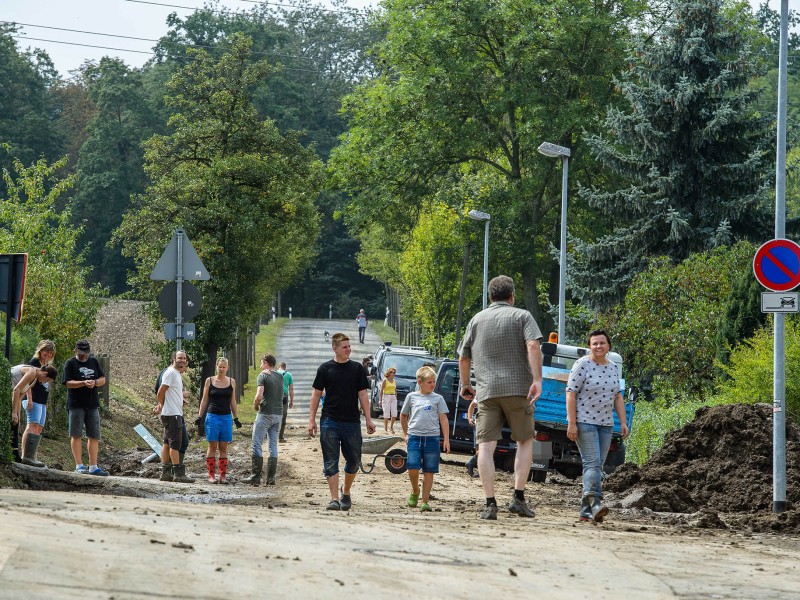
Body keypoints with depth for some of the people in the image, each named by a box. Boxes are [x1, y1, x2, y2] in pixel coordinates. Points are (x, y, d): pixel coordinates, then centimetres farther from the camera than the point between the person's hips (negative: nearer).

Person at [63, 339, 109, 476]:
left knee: (94, 436, 5)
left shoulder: (93, 362, 13)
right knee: (76, 435, -2)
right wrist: (84, 383, -24)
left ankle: (93, 467, 10)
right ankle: (79, 466, 1)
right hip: (76, 404, -5)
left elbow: (103, 379, 12)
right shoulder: (70, 364, -2)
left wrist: (95, 382, -10)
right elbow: (68, 383, -11)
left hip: (92, 404, 5)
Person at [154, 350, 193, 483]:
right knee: (175, 443, -11)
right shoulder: (171, 373, -12)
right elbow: (161, 391, -14)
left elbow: (164, 393, 23)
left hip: (176, 414, 10)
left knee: (167, 443, 10)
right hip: (172, 414, -10)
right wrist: (162, 405, 0)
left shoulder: (176, 374, 19)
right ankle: (178, 473, -13)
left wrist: (160, 406, 13)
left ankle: (165, 472, 12)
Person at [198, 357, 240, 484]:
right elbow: (204, 400, 6)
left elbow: (233, 402, 14)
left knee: (223, 448, 3)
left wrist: (236, 418, 12)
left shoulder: (231, 382, 8)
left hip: (226, 417, 2)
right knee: (212, 447, -2)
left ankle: (223, 475, 5)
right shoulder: (209, 381, 2)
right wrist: (200, 416, 1)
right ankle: (211, 475, 1)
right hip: (212, 416, -2)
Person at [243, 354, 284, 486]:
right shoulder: (280, 377, 11)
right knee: (273, 445, 9)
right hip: (278, 413, 6)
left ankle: (256, 476, -5)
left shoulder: (263, 376, -9)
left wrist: (255, 405, 0)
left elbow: (259, 396, -19)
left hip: (265, 414, -6)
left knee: (257, 444, -1)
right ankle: (271, 477, 6)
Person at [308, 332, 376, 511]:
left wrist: (368, 419, 1)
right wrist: (312, 420, -2)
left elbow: (362, 395, 8)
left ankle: (346, 491, 28)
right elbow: (316, 395, 5)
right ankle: (334, 499, -5)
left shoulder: (356, 368, 7)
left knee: (354, 461, 6)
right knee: (331, 462, -5)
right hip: (329, 421, -2)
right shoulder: (325, 368, 2)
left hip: (352, 422, 2)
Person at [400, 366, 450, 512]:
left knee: (429, 471, 1)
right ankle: (415, 492, 15)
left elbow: (443, 419, 5)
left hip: (432, 438, 0)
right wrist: (406, 434, 17)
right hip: (414, 437, 0)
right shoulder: (412, 397, 8)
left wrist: (446, 439, -1)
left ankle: (425, 501, 6)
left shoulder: (438, 399, 7)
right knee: (413, 468, -12)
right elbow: (403, 416, 20)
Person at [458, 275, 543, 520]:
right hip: (518, 388, -2)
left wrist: (466, 385, 31)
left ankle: (490, 504, -10)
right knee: (525, 441, 12)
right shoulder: (522, 316, 5)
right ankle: (519, 497, 1)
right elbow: (533, 346, -12)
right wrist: (537, 380, -16)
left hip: (486, 390, 2)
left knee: (486, 446, -1)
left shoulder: (477, 320, 15)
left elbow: (463, 357, 17)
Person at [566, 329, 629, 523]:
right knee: (592, 463, -18)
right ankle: (595, 504, -28)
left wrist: (623, 422, 9)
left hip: (605, 424, 7)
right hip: (584, 422, -7)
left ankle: (585, 511, 6)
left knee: (597, 466, 4)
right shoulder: (582, 365, -9)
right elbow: (571, 393, -11)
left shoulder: (613, 368, 11)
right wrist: (571, 423, -17)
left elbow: (618, 396, 16)